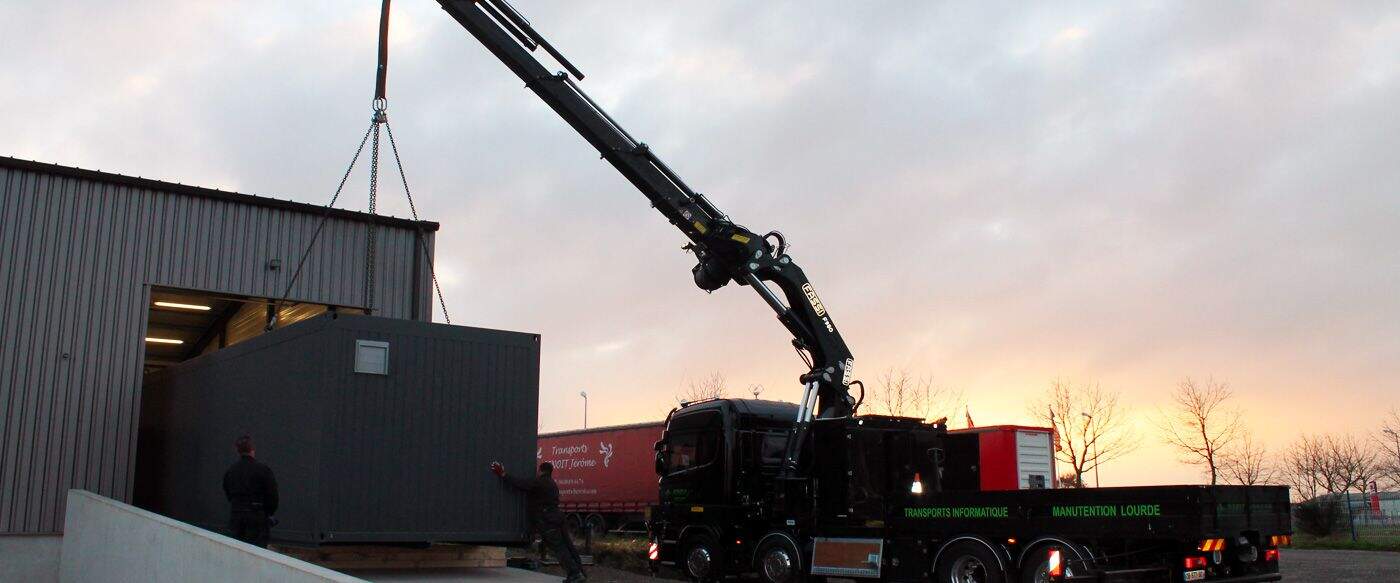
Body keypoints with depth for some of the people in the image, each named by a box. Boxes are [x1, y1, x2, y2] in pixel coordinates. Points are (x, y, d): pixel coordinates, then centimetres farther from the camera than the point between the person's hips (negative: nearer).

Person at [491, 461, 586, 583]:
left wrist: (503, 475, -14)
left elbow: (520, 484, -17)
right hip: (556, 517, 9)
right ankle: (580, 572, 13)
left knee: (558, 548, -8)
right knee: (567, 545, 11)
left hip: (545, 521, -9)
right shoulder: (552, 484, 20)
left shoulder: (537, 482, -10)